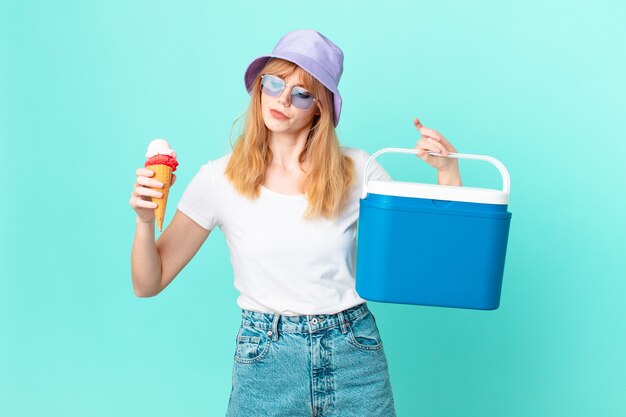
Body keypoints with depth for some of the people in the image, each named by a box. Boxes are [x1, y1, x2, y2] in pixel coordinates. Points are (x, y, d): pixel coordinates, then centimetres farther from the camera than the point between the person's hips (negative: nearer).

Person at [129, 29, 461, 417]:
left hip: (354, 355, 1)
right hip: (264, 361, 0)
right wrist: (145, 220, -19)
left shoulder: (356, 170, -4)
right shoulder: (220, 178, -5)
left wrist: (449, 171, -13)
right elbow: (148, 283, -2)